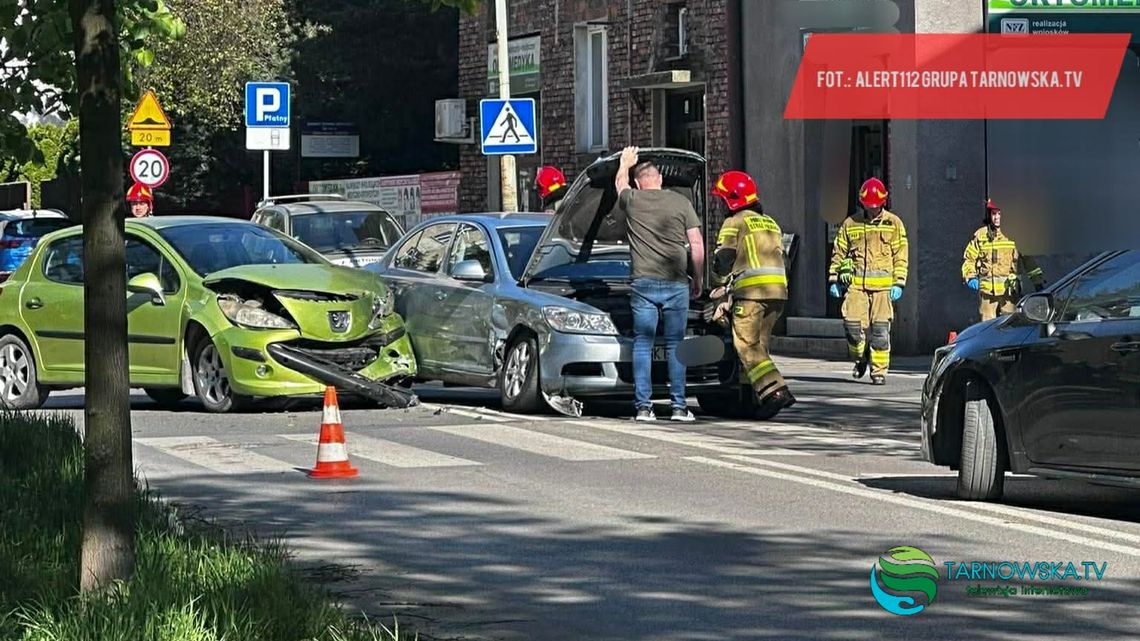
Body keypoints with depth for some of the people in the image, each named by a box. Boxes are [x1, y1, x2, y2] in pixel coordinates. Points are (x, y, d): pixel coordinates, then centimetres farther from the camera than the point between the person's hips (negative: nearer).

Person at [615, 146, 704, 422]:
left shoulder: (632, 201, 4)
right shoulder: (681, 202, 2)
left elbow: (620, 183, 29)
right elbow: (697, 243, 3)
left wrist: (626, 162, 49)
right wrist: (698, 278, 13)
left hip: (643, 283, 0)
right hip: (676, 283, 0)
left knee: (642, 344, 3)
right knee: (675, 345, 4)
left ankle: (643, 406, -1)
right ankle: (679, 406, 2)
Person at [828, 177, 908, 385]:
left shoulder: (894, 224, 7)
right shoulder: (850, 224, 11)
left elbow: (901, 256, 6)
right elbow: (838, 253, 17)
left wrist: (898, 283, -2)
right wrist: (834, 280, 11)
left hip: (883, 284, -1)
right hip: (856, 283, 2)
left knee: (880, 328, -6)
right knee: (852, 324, -8)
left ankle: (879, 370, 1)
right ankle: (860, 358, 17)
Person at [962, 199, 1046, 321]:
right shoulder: (981, 235, 6)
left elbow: (1028, 259, 7)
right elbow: (969, 258, 14)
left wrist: (1038, 281, 5)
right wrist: (970, 277, -2)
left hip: (1009, 290, -1)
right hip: (987, 290, 2)